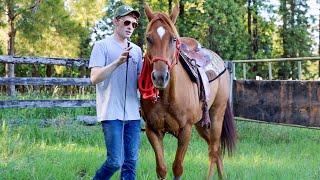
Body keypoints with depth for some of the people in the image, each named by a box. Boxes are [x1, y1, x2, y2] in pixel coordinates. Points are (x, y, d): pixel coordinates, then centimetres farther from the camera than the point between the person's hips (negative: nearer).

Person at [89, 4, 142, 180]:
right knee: (115, 161, -10)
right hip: (112, 113, -5)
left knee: (131, 163, 5)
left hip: (133, 113, 5)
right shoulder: (102, 46, 0)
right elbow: (94, 78, -9)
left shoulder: (136, 50, 15)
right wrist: (118, 62, -20)